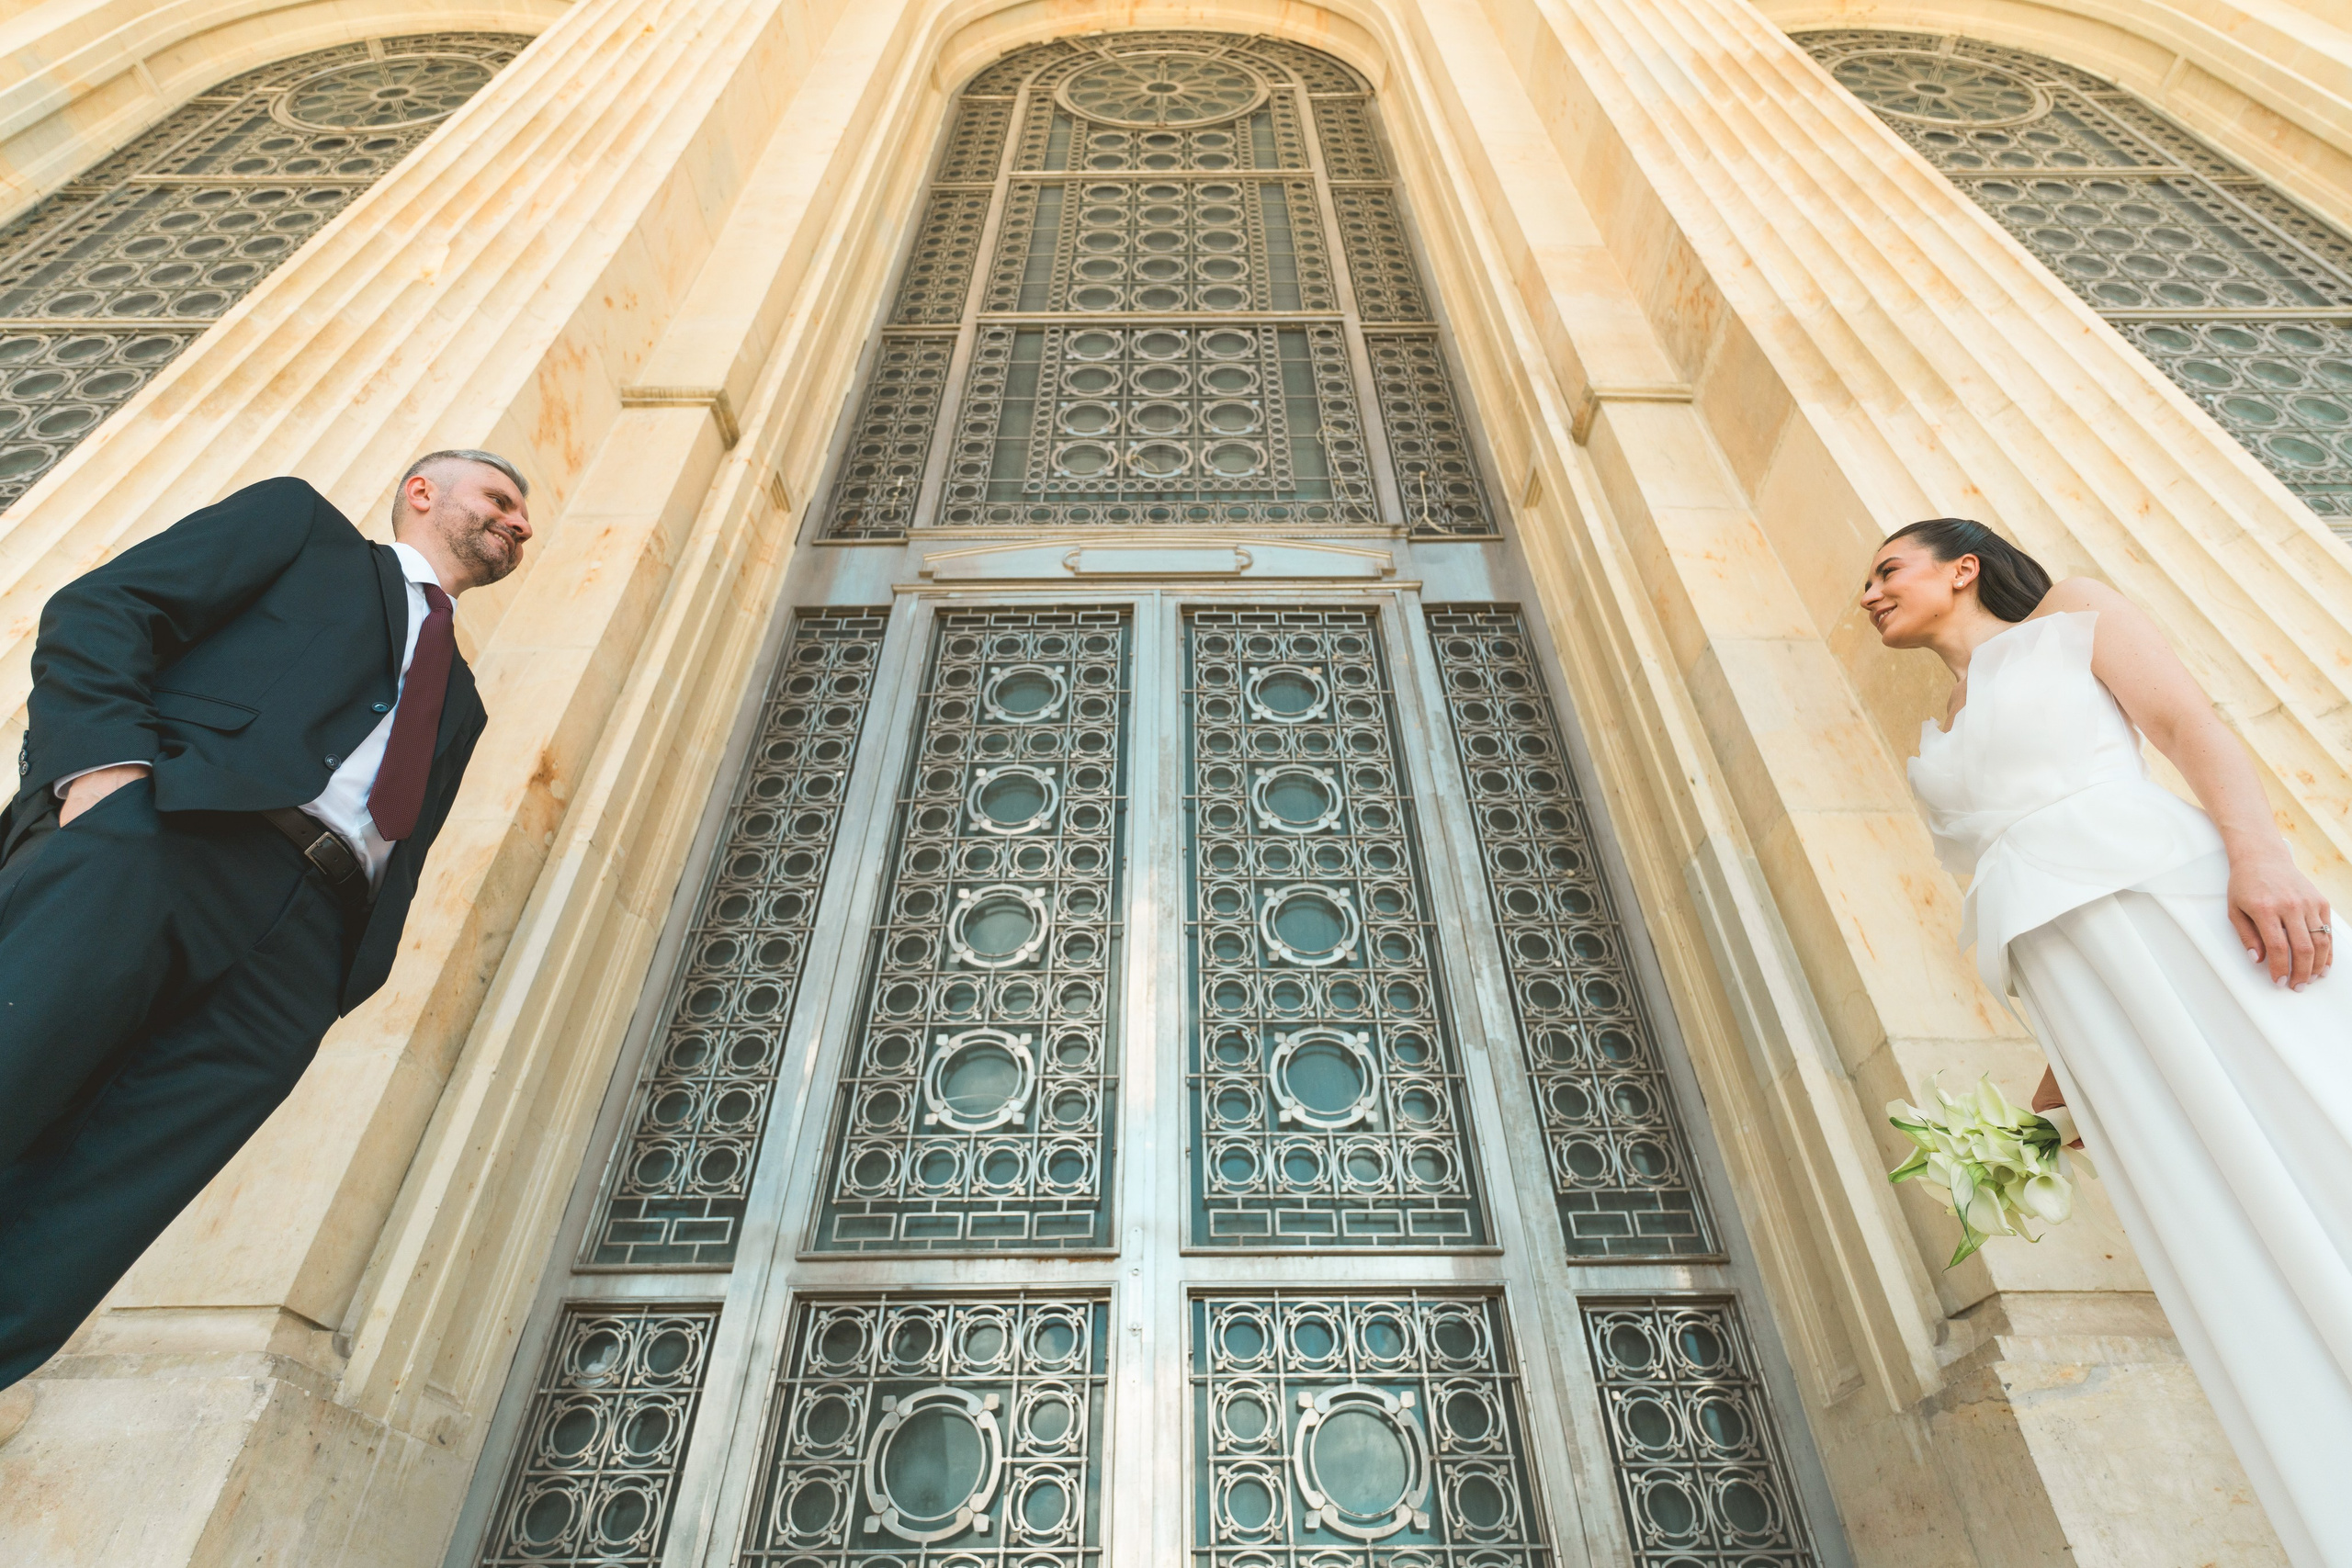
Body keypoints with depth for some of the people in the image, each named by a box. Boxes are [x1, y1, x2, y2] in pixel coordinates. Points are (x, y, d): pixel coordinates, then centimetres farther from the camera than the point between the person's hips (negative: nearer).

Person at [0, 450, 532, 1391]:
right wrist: (107, 762, -11)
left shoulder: (459, 697, 33)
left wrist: (356, 972, 4)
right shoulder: (301, 522, 23)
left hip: (302, 941, 3)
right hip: (165, 834, -3)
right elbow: (101, 609, 8)